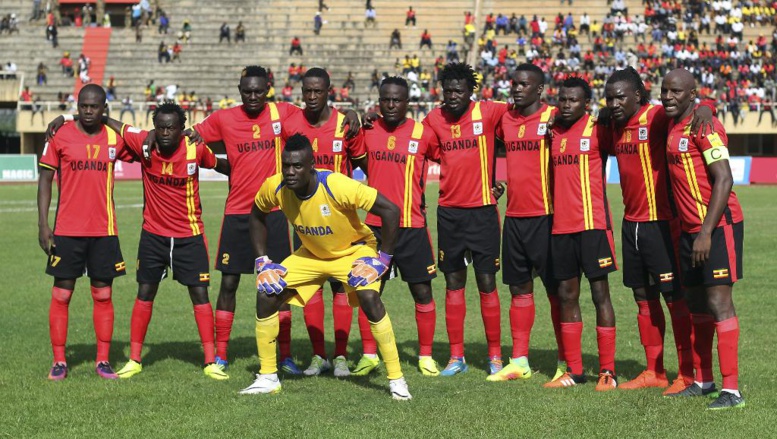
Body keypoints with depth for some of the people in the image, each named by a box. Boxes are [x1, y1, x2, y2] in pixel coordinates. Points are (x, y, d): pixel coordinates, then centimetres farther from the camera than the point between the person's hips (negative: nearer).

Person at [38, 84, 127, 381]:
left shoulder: (115, 137, 4)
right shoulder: (60, 136, -1)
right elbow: (45, 179, 1)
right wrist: (43, 225, -5)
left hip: (104, 231, 2)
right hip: (67, 231, -2)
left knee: (103, 295, 5)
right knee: (61, 295, 1)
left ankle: (103, 361, 12)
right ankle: (59, 362, 9)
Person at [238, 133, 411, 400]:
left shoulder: (337, 186, -35)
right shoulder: (275, 187, -21)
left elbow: (390, 210, -31)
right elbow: (257, 215, 3)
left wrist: (383, 258, -26)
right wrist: (263, 261, -4)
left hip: (354, 251, -5)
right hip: (311, 254, 5)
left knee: (370, 300, -28)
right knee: (266, 296, -8)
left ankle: (396, 380, -14)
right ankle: (267, 378, 7)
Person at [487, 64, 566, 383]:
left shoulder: (553, 118, -7)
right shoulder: (506, 119, 10)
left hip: (545, 215, -6)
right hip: (514, 216, 6)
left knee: (555, 290, -1)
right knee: (519, 287, 10)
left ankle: (565, 363, 6)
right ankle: (519, 361, 16)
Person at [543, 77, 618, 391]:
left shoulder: (597, 130, -5)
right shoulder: (553, 131, 11)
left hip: (592, 223, -6)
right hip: (561, 225, 6)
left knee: (600, 294, -2)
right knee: (566, 296, 8)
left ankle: (607, 371, 2)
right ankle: (573, 371, 15)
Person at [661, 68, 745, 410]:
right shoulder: (672, 127, 13)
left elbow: (723, 180, -19)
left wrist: (707, 232, -22)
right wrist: (690, 230, 16)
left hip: (718, 225, -9)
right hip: (690, 228, 9)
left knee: (718, 302, -11)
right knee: (696, 304, 12)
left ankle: (732, 389, -10)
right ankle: (703, 381, 21)